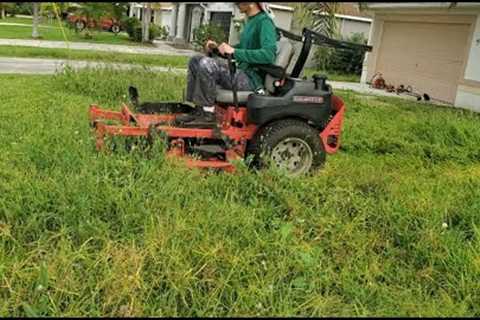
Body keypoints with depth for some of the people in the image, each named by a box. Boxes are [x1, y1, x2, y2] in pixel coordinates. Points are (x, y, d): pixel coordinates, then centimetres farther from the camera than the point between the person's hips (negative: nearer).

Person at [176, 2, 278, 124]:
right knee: (196, 60, 8)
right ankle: (197, 109, 4)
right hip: (241, 71, 10)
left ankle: (206, 112, -11)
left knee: (206, 64, -27)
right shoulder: (251, 21, 12)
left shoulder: (264, 21, -14)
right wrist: (218, 47, 10)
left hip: (252, 78, -10)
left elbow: (269, 54, -28)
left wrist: (234, 52, -30)